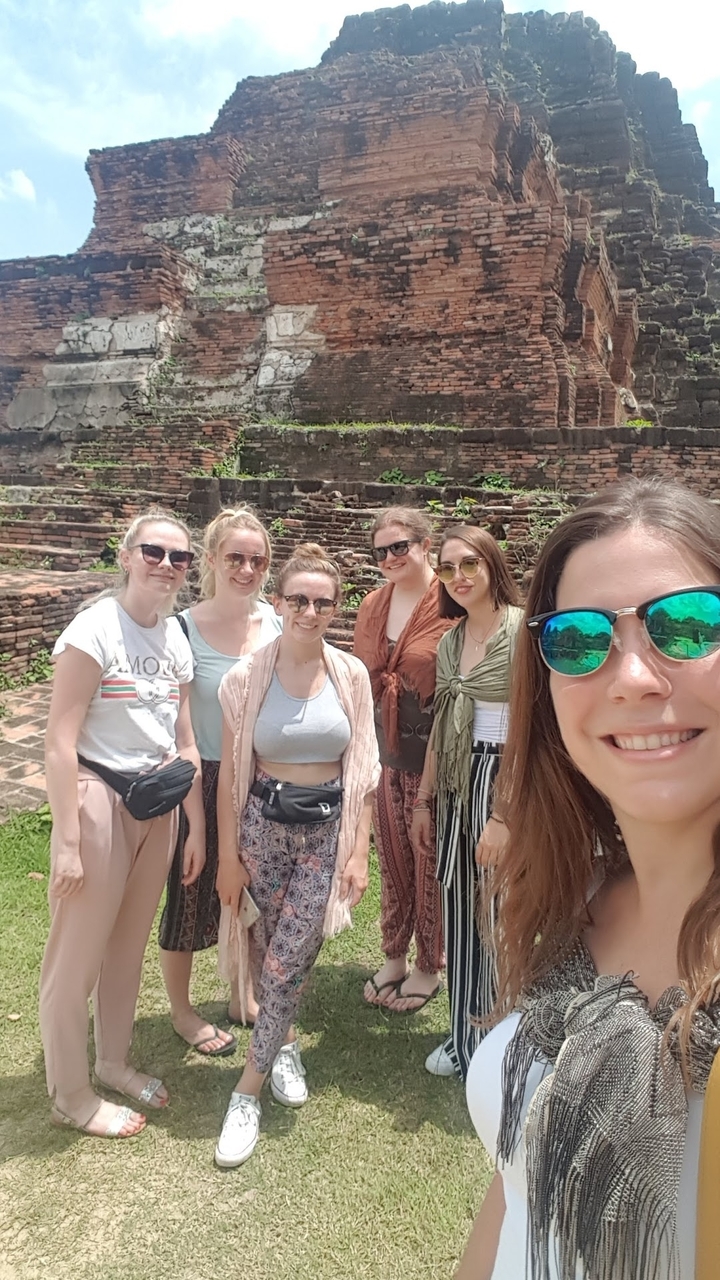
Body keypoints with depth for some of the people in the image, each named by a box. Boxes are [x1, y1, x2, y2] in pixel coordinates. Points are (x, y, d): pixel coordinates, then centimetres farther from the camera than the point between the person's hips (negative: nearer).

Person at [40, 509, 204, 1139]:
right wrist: (68, 842, -18)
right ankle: (71, 1095, 28)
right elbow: (59, 742, -18)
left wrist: (196, 827, 11)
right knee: (79, 952, 7)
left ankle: (114, 1062, 41)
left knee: (130, 943, 20)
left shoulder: (175, 638, 5)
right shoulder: (95, 629, -16)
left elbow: (184, 743, 9)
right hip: (98, 800, -6)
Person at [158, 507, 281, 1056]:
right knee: (192, 892, 10)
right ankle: (181, 1010, 34)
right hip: (203, 779, -4)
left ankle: (242, 995, 42)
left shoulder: (277, 623, -2)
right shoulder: (185, 629, -15)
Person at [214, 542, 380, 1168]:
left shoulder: (351, 675, -3)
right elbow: (231, 770, -1)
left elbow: (363, 769, 1)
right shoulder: (248, 675, -6)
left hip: (328, 828, 0)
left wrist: (359, 850, -1)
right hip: (265, 823, 0)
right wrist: (229, 855, 0)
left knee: (287, 959, -1)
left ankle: (248, 1090, 17)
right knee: (285, 953, 13)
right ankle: (285, 1043, 42)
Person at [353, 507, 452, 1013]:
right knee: (392, 860, 17)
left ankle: (429, 968, 28)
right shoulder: (373, 606, 8)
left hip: (433, 754, -6)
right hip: (385, 752, 6)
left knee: (430, 864, 8)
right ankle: (393, 957, 35)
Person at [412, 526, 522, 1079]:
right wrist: (424, 800, 15)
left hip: (505, 780, -6)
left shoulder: (523, 630, -12)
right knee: (459, 914, 13)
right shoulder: (450, 640, 10)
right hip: (456, 784, 7)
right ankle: (464, 1038, 31)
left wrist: (503, 816, -19)